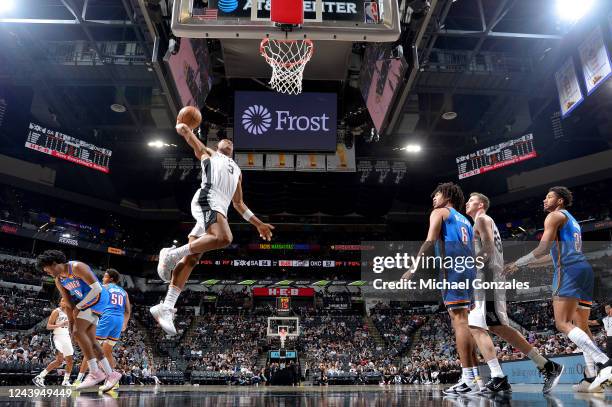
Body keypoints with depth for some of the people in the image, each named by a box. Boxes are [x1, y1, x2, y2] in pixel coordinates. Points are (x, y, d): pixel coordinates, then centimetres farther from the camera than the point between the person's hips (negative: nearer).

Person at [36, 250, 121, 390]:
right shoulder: (59, 281, 7)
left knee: (78, 331, -21)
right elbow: (69, 304, 11)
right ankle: (111, 374, 12)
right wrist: (72, 321, 4)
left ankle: (95, 372, -17)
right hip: (87, 304, 9)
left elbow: (97, 288, -24)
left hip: (98, 299, -9)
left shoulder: (77, 267, -19)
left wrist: (78, 307, -19)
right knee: (91, 342, 5)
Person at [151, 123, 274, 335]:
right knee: (224, 238, -33)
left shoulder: (237, 171, 39)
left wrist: (259, 224, 32)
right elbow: (183, 130, 19)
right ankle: (172, 253, -21)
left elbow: (239, 204, 37)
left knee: (190, 259, -4)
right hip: (207, 199, -6)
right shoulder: (208, 153, 25)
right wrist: (183, 126, 37)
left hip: (219, 208, 6)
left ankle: (166, 307, -7)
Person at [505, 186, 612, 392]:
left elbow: (543, 248, -12)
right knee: (581, 327, 10)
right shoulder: (572, 221, 29)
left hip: (568, 270, -10)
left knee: (563, 323, -15)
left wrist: (517, 264, -7)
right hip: (585, 268, 10)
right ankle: (595, 376, 6)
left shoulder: (555, 216, 0)